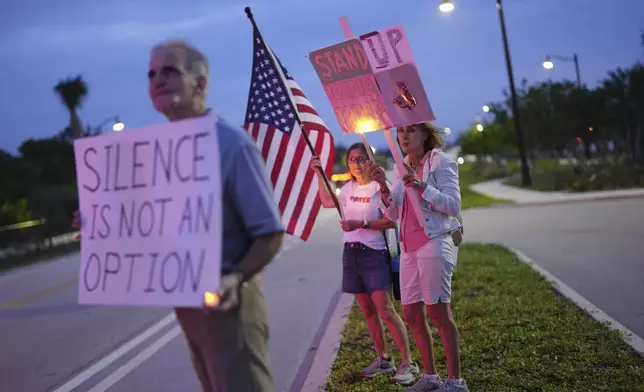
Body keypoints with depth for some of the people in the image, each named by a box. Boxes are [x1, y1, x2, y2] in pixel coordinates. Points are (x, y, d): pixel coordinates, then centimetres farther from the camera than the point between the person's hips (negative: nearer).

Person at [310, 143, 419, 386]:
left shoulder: (379, 187, -9)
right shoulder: (349, 188, 11)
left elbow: (391, 221, -14)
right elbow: (327, 201, 27)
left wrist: (362, 224, -21)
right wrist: (319, 173, 21)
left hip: (374, 254, -7)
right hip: (351, 253, 7)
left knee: (385, 310, -12)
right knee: (368, 311, 10)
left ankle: (408, 363, -5)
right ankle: (383, 359, 21)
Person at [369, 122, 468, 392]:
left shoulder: (440, 161, -3)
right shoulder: (405, 168, 15)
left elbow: (453, 205, -12)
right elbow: (392, 214, 11)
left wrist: (422, 187, -23)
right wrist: (383, 186, -5)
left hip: (435, 243, -7)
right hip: (409, 247, 7)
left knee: (438, 312, -6)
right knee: (412, 314, 7)